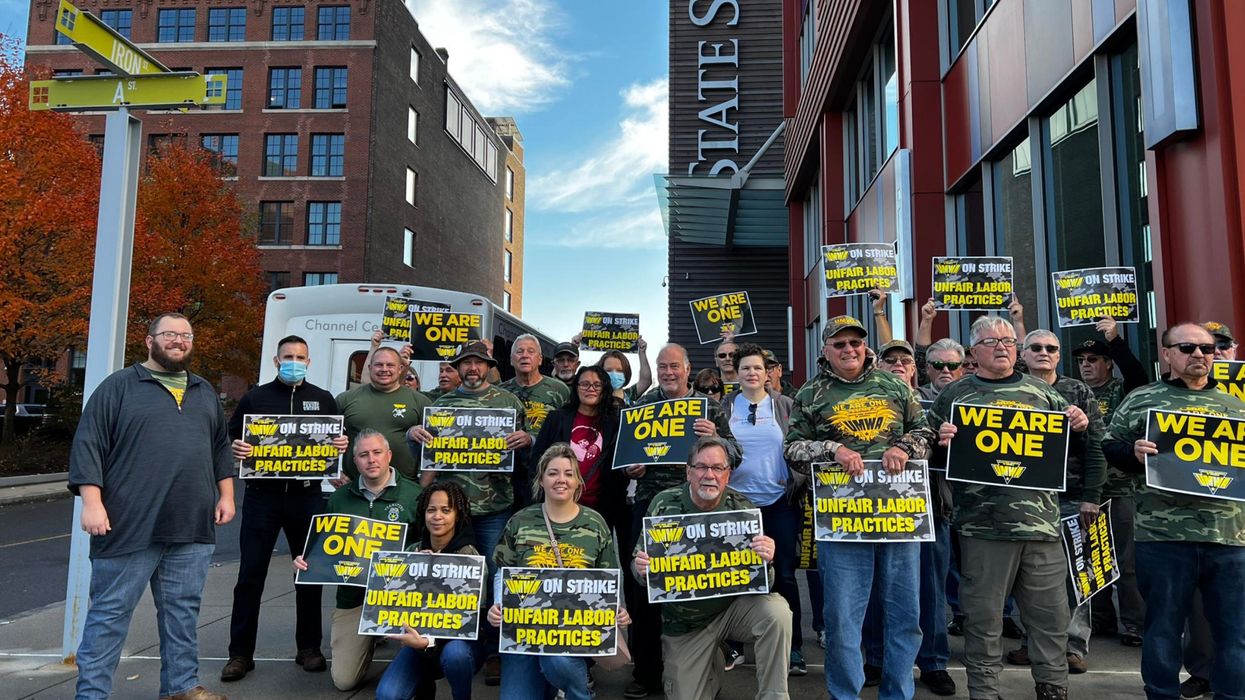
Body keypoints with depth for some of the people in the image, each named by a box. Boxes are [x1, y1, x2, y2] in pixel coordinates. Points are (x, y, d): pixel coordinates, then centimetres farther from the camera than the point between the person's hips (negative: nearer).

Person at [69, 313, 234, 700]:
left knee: (183, 611, 11)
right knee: (110, 613, 3)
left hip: (192, 526, 5)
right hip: (131, 525, -4)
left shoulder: (205, 392, 17)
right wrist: (92, 502, -13)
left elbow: (220, 447, 20)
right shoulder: (119, 386, 1)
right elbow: (88, 444, -5)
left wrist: (226, 495, 12)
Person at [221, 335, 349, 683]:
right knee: (250, 575, 1)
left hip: (307, 495, 1)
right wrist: (235, 448, -15)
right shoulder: (255, 397, 7)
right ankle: (240, 653, 12)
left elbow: (340, 440, 12)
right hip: (262, 494, -1)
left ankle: (309, 647, 19)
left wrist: (343, 445, -11)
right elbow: (230, 439, 8)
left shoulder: (324, 399, 10)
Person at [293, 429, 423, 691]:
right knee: (344, 680, 0)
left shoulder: (413, 495, -5)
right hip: (353, 594, 3)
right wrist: (304, 560, -3)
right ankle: (369, 638, 33)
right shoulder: (340, 498, 7)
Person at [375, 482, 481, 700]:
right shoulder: (413, 551, 1)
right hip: (420, 637, 4)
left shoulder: (469, 555, -12)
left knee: (454, 653, -37)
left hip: (459, 640, -3)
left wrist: (429, 642, -32)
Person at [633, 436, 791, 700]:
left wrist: (765, 560, -33)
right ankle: (712, 666, 37)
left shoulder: (744, 509, -11)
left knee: (777, 612, -30)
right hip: (683, 621, 1)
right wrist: (640, 569, -26)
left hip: (734, 606, -1)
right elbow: (637, 563, -2)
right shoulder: (663, 505, -11)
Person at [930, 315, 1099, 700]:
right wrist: (942, 443, -15)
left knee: (1050, 613, 11)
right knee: (983, 615, 5)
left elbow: (1071, 447, 22)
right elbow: (933, 455, 6)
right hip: (984, 524, -3)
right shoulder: (954, 395, 5)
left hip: (1041, 521, 3)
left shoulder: (1041, 391, 14)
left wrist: (1079, 428, 1)